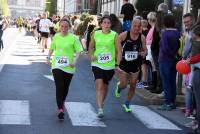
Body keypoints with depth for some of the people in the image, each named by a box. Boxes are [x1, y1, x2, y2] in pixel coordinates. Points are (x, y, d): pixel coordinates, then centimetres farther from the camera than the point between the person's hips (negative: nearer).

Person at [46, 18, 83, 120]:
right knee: (59, 87, -13)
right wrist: (48, 57, 7)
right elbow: (52, 48, 19)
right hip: (57, 66, 0)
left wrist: (75, 61, -18)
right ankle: (60, 109, -18)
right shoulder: (56, 37, 5)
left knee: (65, 88, 13)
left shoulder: (73, 38, -5)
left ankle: (62, 103, 40)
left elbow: (78, 51, -5)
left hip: (68, 67, 0)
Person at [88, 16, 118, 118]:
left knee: (105, 86, 16)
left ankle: (101, 103, 41)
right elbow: (91, 47, 12)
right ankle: (100, 109, -19)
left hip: (110, 65, 1)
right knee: (99, 85, -16)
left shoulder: (114, 35, -4)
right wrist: (91, 55, -7)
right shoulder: (95, 34, 1)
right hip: (97, 63, 0)